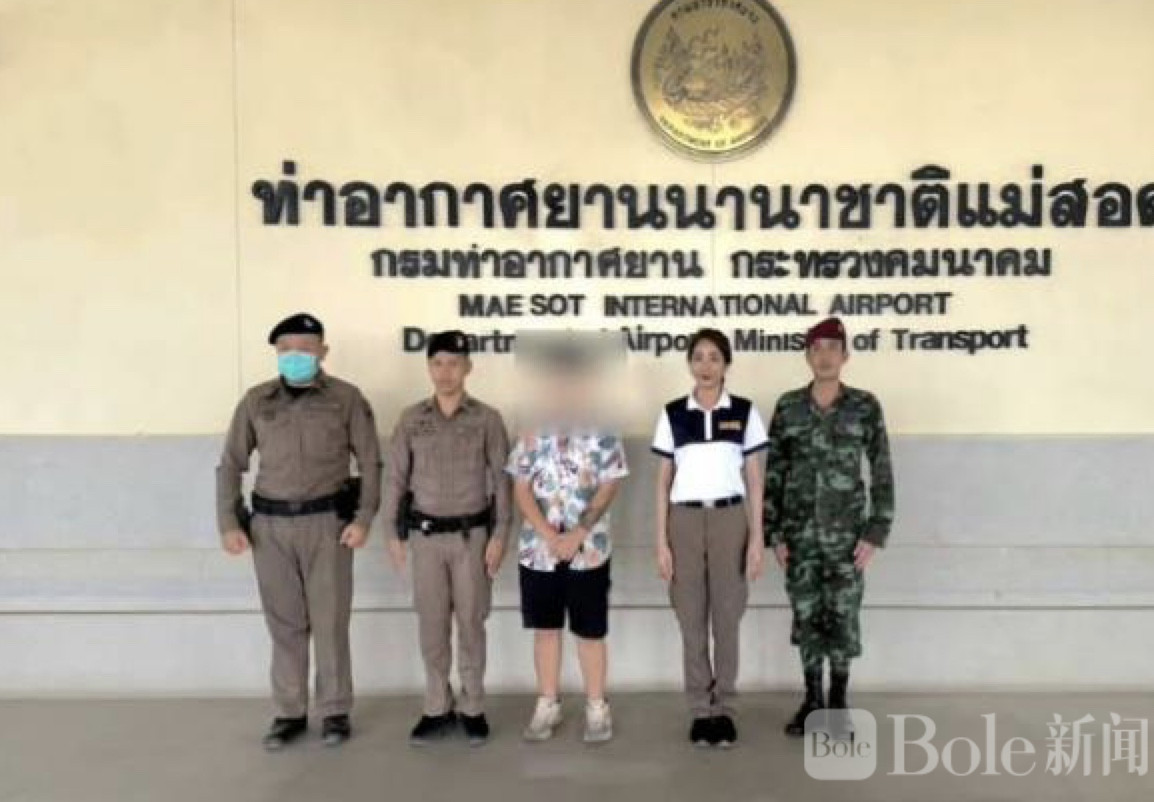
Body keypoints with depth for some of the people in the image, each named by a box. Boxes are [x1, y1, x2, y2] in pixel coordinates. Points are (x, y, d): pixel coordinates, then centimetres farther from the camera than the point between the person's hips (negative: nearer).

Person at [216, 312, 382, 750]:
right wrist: (228, 523, -1)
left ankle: (335, 711, 16)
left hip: (327, 522, -2)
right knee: (285, 622, 8)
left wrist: (363, 518, -9)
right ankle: (289, 713, 19)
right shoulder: (256, 401, 5)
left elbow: (371, 462, -1)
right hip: (271, 525, 2)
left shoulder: (346, 398, -1)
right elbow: (230, 465, 7)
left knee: (329, 620, 3)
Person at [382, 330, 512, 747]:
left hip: (472, 534, -2)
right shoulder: (411, 418, 2)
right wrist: (393, 532, 3)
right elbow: (396, 477, 6)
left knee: (470, 623, 6)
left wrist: (499, 536, -7)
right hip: (426, 535, 2)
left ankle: (473, 709, 20)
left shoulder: (487, 418, -3)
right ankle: (439, 710, 20)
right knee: (431, 625, 7)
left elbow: (501, 479, -2)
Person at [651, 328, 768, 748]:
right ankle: (701, 711, 17)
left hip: (730, 519, 0)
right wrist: (661, 541, 0)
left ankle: (724, 710, 18)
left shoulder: (744, 411, 2)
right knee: (692, 620, 5)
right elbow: (663, 481, 5)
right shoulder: (672, 413, 3)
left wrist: (757, 538, -2)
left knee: (727, 618, 5)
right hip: (685, 521, 1)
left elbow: (754, 480, 4)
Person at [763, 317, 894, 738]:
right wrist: (774, 534, -2)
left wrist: (875, 533, -8)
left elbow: (882, 473, -2)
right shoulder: (787, 407, 0)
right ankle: (812, 700, 22)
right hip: (800, 530, 1)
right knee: (807, 615, 8)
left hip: (846, 529, -1)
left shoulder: (865, 407, -4)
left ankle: (837, 702, 19)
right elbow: (774, 474, 2)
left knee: (842, 616, 1)